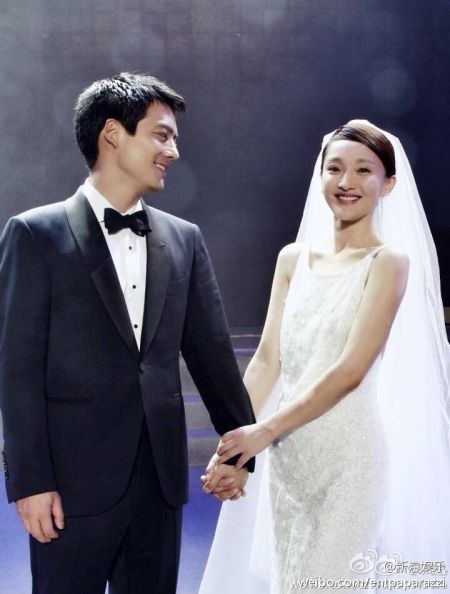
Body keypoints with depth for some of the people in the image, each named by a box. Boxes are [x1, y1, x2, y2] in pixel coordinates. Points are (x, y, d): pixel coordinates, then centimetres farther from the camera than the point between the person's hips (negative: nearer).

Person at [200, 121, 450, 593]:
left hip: (348, 452, -5)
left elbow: (349, 370, -16)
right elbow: (267, 359, 3)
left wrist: (263, 432, -17)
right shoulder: (293, 258, 7)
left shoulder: (388, 262, -9)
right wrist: (233, 441, -7)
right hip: (287, 454, 5)